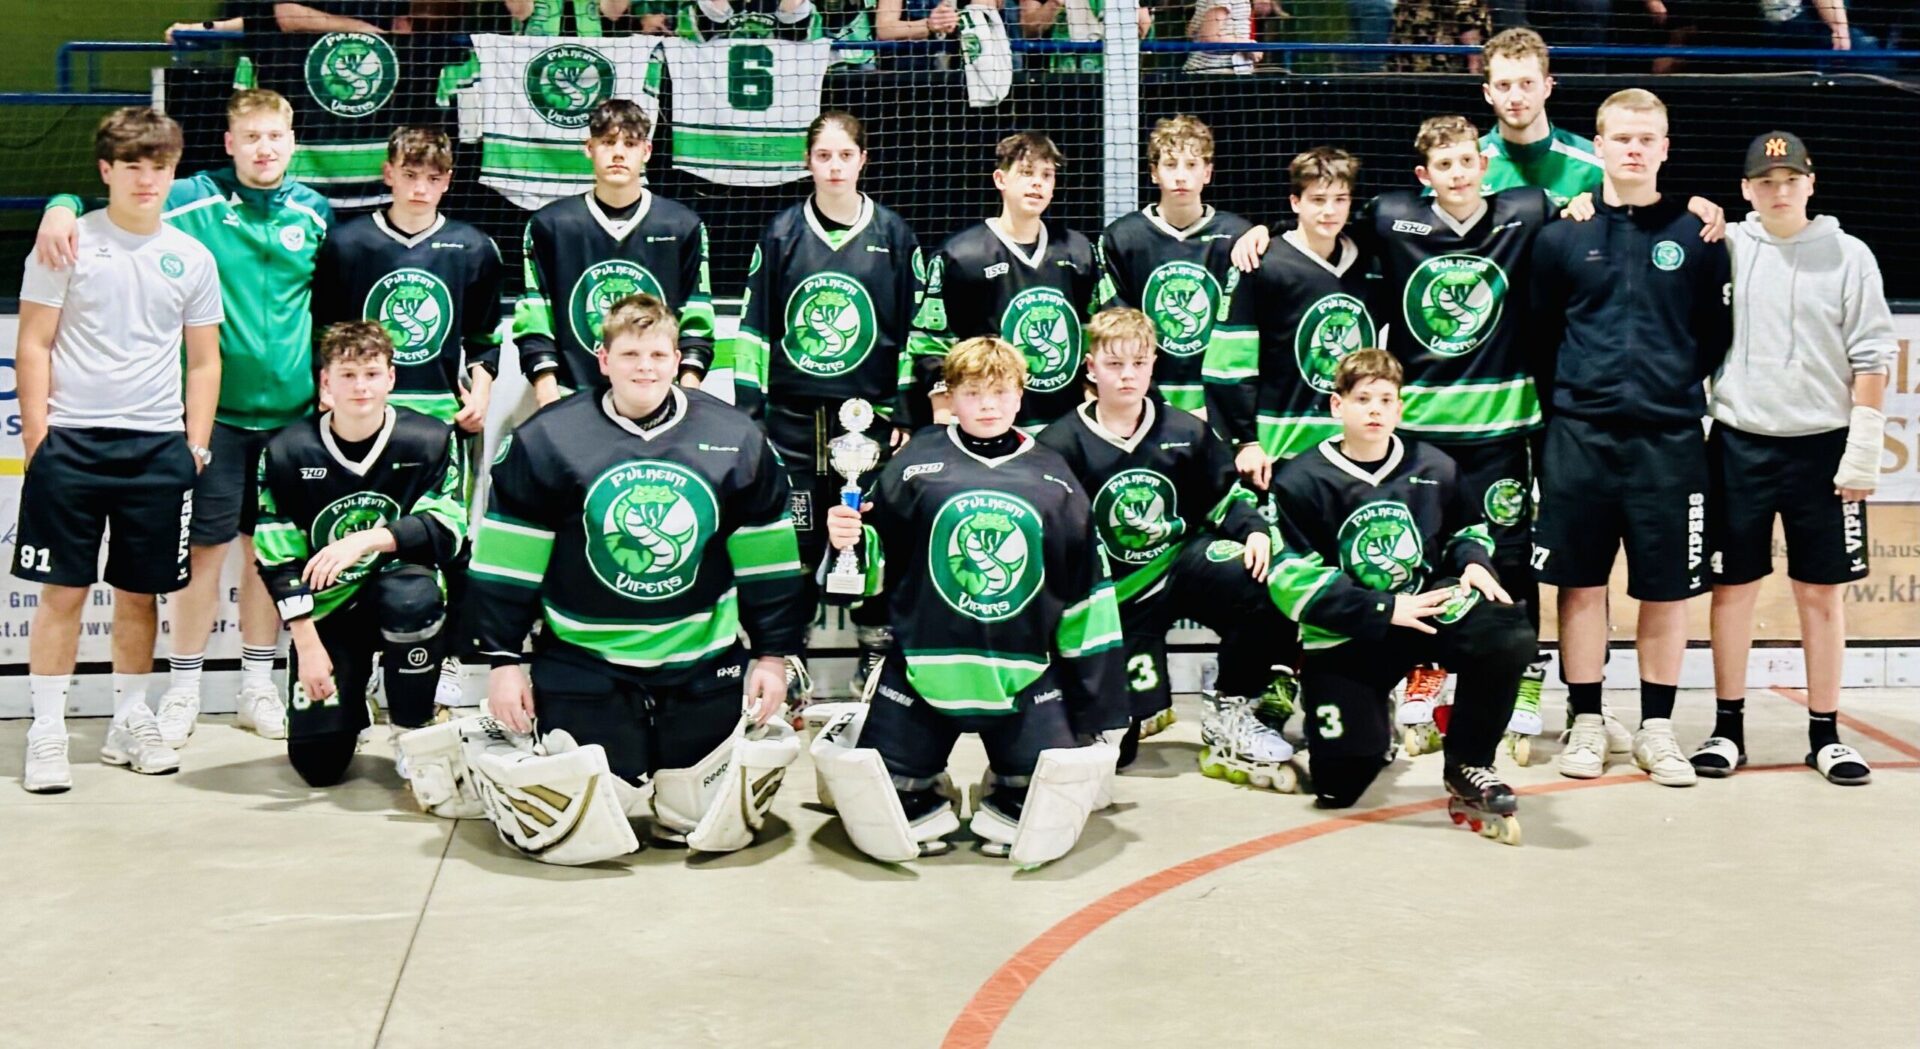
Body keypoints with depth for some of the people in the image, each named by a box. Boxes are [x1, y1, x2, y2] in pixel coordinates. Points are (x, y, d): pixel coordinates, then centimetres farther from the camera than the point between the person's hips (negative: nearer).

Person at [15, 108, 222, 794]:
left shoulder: (191, 258, 9)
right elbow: (33, 345, 0)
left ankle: (129, 723, 21)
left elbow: (204, 359, 13)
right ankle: (48, 732, 7)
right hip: (71, 442, -3)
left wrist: (196, 442, 6)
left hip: (158, 447, 3)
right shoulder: (70, 243, 0)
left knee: (140, 592, 9)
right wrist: (37, 434, -6)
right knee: (63, 590, 0)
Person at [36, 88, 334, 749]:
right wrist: (63, 208, -24)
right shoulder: (194, 202, -4)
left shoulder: (314, 212, 6)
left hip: (291, 410, 3)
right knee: (207, 545, 0)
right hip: (217, 409, -3)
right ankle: (183, 690, 14)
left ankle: (256, 687, 21)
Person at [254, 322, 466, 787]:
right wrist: (308, 645, -11)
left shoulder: (431, 441, -7)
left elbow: (447, 530, -16)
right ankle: (351, 702, 29)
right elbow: (278, 561, -5)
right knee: (317, 764, -10)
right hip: (326, 613, 1)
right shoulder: (287, 453, -5)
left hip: (401, 598, -1)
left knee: (411, 595, -40)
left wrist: (368, 540, -31)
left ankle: (413, 732, -14)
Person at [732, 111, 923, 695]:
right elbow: (754, 326, 5)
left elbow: (916, 329, 6)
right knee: (792, 540, 2)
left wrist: (907, 412, 1)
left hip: (870, 416, 0)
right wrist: (747, 410, 1)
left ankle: (876, 660, 18)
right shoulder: (781, 234, 3)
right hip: (792, 416, 0)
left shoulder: (893, 235, 3)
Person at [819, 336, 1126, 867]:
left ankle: (1006, 801, 28)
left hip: (1025, 678, 1)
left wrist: (1100, 706, 7)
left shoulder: (1053, 478, 6)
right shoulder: (915, 464, 0)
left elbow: (1084, 590, 9)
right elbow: (878, 565, 6)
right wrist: (850, 543, -18)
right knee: (885, 830, -5)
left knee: (1044, 828, -7)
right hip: (923, 667, -1)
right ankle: (928, 799, 29)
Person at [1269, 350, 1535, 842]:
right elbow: (1294, 581, -15)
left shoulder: (1434, 469, 3)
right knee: (1341, 784, -13)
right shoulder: (1303, 480, -9)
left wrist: (1474, 563, -4)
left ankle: (1468, 769, -7)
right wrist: (1385, 609, -20)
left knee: (1510, 636, -28)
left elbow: (1470, 527, 21)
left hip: (1427, 605, 3)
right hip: (1344, 635, -3)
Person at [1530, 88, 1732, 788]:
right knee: (1581, 583, 5)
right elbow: (1541, 332, 11)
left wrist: (1676, 385, 2)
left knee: (1667, 589, 5)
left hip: (1669, 437, 0)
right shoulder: (1562, 237, 4)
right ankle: (1586, 724, 16)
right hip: (1580, 435, 0)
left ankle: (1656, 729, 17)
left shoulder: (1696, 238, 4)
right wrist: (1575, 390, 4)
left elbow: (1716, 337, 9)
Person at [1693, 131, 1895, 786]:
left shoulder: (1847, 255, 0)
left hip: (1822, 444, -1)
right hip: (1740, 443, 1)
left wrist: (1863, 450, -4)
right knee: (1733, 585, 5)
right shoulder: (1724, 247, 2)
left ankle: (1824, 733, 14)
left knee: (1820, 590, 5)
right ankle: (1728, 726, 15)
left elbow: (1871, 357, -1)